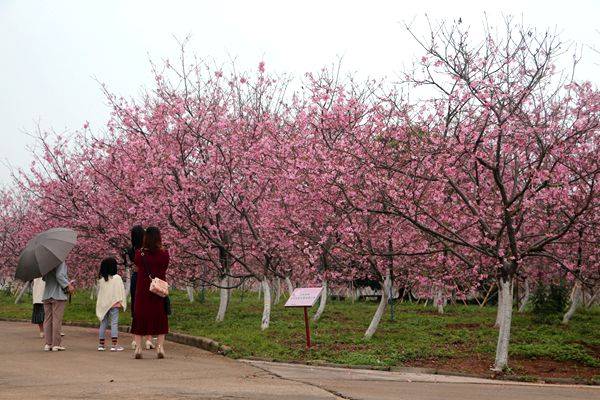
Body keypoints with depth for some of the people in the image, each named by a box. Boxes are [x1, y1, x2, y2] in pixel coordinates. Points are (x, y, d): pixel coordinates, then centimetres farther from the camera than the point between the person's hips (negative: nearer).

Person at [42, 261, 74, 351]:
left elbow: (44, 278, 16)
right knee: (57, 320, -2)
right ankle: (56, 344, 0)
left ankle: (48, 344, 8)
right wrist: (68, 285, -13)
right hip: (58, 295, -6)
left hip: (46, 296, 6)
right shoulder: (61, 263, -10)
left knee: (47, 319, 8)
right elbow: (59, 275, -21)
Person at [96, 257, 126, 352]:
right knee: (114, 323, -4)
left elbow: (99, 292, 11)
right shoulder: (117, 278, -7)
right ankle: (114, 345, -9)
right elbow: (121, 291, -8)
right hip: (114, 304, -5)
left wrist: (99, 303, 16)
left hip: (103, 304, 5)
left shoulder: (101, 279, 7)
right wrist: (121, 301, -2)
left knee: (103, 323, 11)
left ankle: (101, 344, 13)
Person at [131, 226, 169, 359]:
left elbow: (138, 267, 8)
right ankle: (160, 346, 4)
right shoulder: (164, 254, -7)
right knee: (160, 317, 10)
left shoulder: (139, 254, -8)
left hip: (142, 290, 0)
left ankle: (138, 347, 5)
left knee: (139, 318, 8)